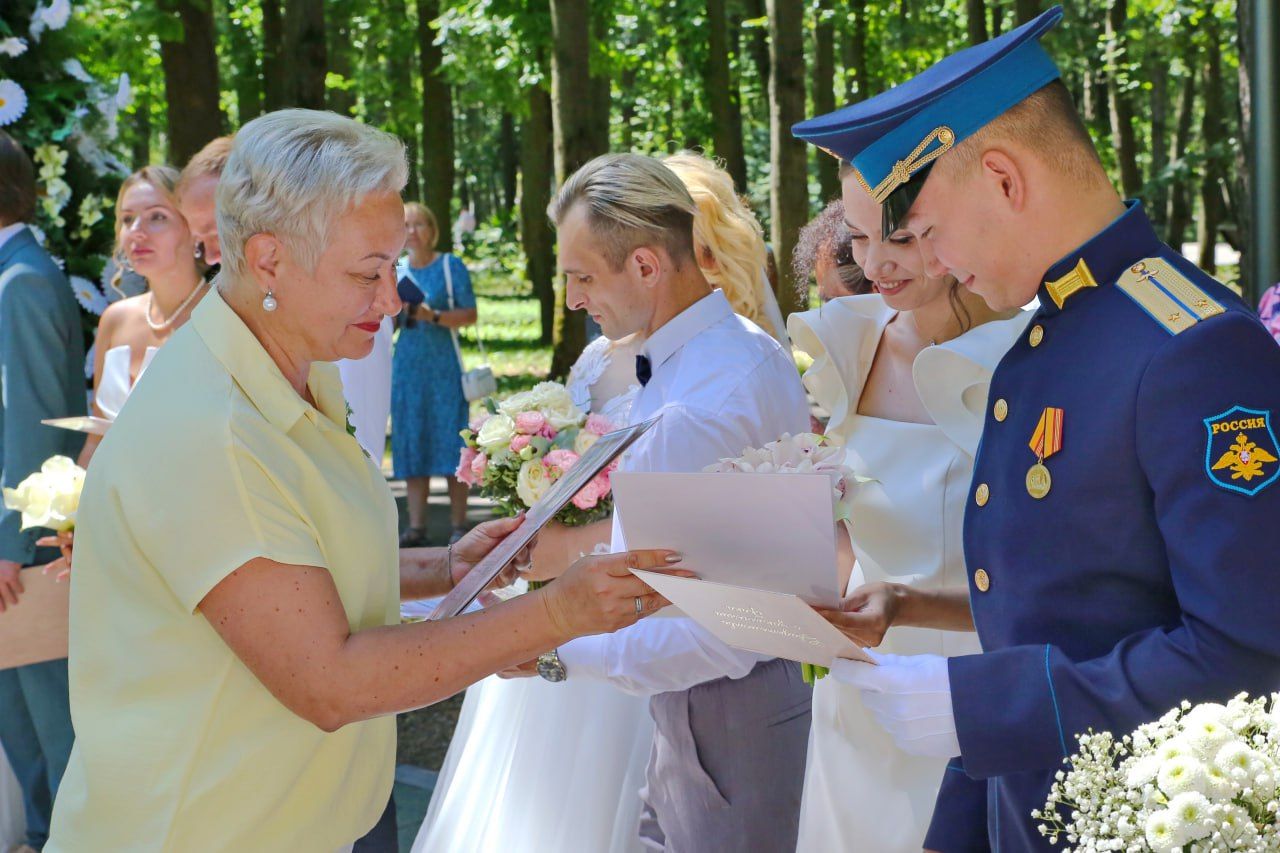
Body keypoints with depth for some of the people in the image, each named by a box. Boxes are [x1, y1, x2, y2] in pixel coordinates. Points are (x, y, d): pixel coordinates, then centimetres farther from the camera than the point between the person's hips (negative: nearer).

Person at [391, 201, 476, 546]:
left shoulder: (452, 267, 0)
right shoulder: (396, 272, 13)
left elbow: (470, 314, -5)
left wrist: (433, 316, -19)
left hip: (444, 365, -4)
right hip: (407, 363, 4)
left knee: (451, 441, -6)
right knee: (410, 444, 2)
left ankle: (459, 525, -1)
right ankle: (416, 525, 6)